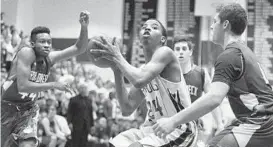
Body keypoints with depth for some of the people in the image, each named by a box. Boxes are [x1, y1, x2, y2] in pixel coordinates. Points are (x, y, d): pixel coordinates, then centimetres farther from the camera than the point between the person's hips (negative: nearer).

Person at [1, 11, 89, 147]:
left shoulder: (50, 58, -3)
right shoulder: (26, 53, -21)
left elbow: (79, 49, -4)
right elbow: (22, 86, -28)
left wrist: (84, 27, -21)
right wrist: (53, 85, -25)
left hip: (27, 109, 5)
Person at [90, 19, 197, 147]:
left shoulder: (165, 52, -11)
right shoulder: (144, 69, 14)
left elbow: (139, 81, -28)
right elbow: (127, 109, 9)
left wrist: (117, 57, -13)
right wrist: (117, 71, 3)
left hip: (179, 131, -9)